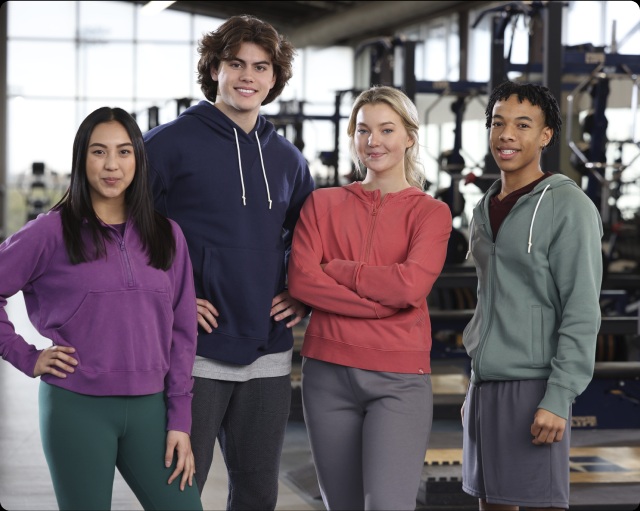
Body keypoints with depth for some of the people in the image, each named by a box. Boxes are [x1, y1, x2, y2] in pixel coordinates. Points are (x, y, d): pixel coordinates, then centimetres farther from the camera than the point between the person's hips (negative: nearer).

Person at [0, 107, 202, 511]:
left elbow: (181, 334, 8)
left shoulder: (167, 236, 8)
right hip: (76, 408, -3)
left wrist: (180, 422, 4)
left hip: (149, 408, 3)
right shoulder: (52, 232, -1)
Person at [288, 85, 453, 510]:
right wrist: (386, 299, -11)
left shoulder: (431, 213, 5)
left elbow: (411, 285, -13)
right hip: (328, 374, 3)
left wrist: (333, 269, -4)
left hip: (399, 379, -3)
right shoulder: (323, 203, 10)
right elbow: (301, 280, -5)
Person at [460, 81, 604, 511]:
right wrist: (475, 387, 18)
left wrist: (559, 398, -19)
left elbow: (582, 313, -13)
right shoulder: (486, 209, 15)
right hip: (485, 383, 7)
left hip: (533, 387, -7)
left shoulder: (569, 206, -8)